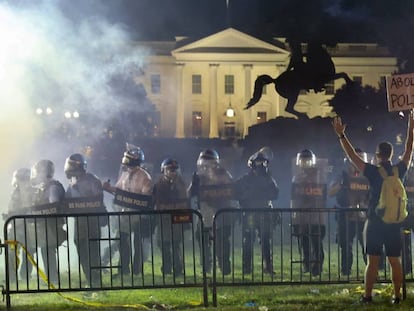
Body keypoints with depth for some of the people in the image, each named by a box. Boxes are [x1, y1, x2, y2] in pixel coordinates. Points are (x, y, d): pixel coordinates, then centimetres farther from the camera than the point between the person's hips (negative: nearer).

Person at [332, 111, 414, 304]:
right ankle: (397, 296, 9)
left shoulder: (373, 172, -9)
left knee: (372, 261, 1)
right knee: (395, 261, 6)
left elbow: (352, 156, -8)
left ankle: (367, 295, 4)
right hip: (394, 223, 3)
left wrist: (341, 135, -4)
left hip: (374, 222, -2)